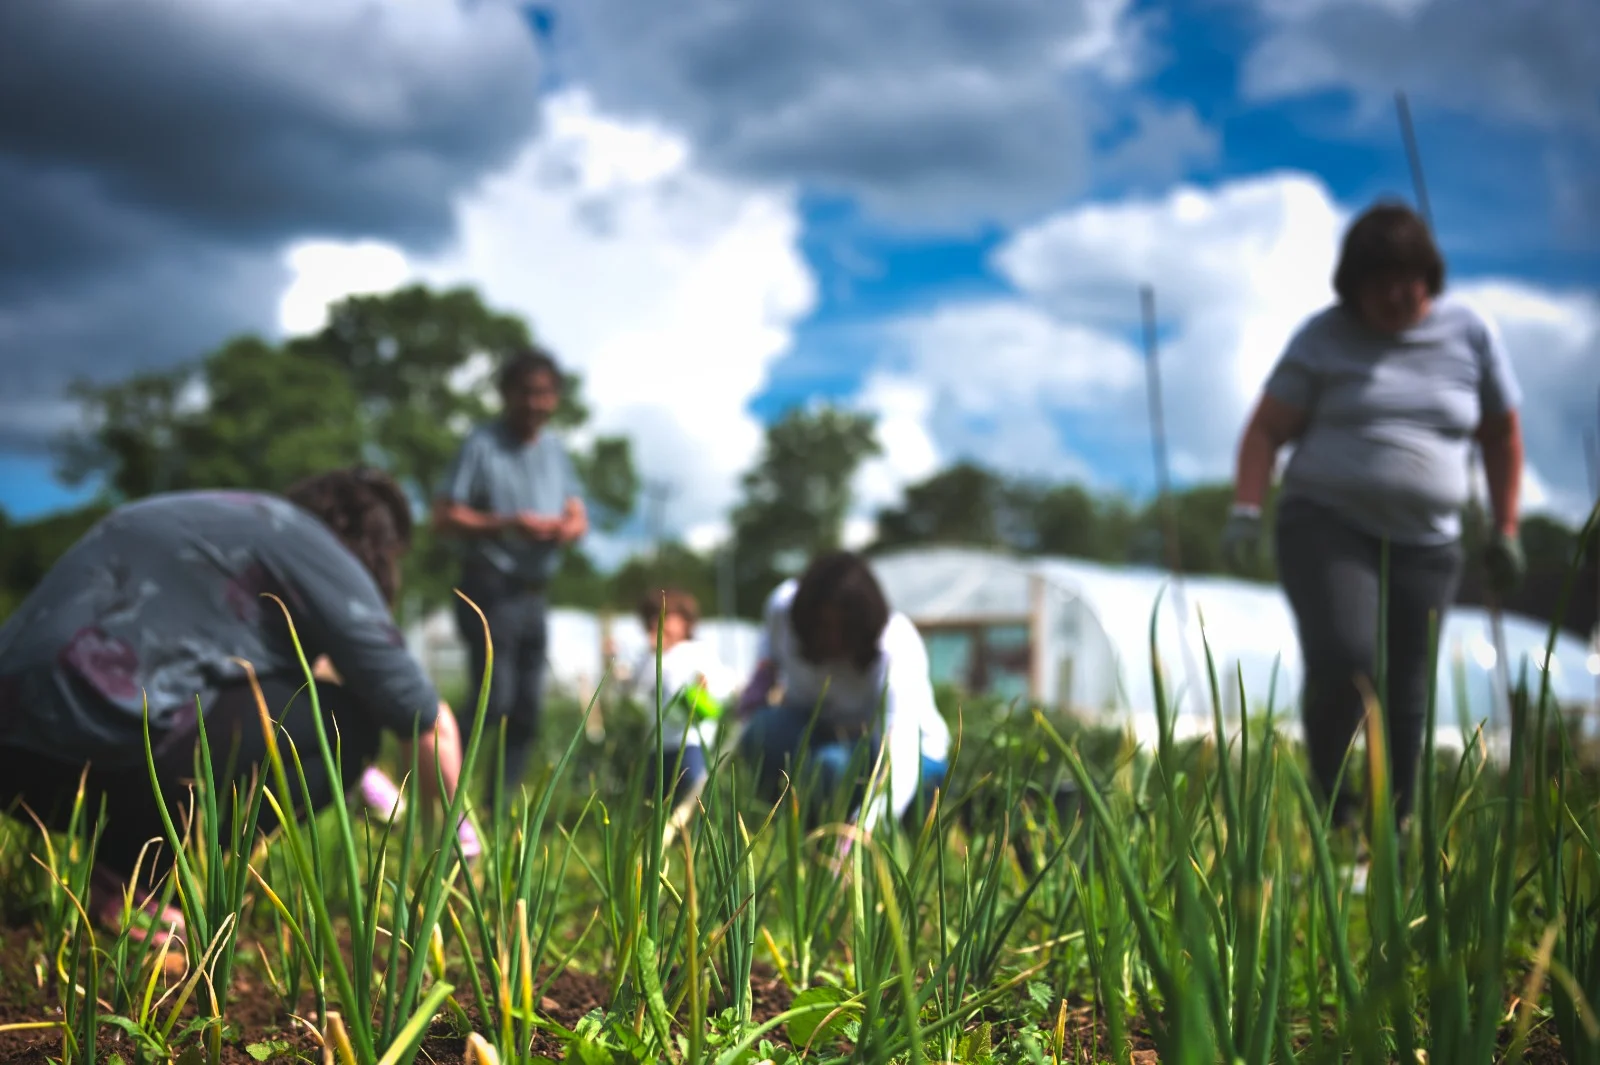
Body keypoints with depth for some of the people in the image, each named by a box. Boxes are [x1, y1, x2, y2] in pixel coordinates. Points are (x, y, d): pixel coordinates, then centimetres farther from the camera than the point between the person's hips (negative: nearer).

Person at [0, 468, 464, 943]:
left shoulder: (217, 516, 29)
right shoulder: (319, 552, 6)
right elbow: (426, 720, 8)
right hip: (107, 733, -9)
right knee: (349, 720, 6)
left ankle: (117, 857, 10)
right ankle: (140, 877, -2)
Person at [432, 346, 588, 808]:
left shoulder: (555, 450, 13)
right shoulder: (482, 445, -6)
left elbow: (579, 518, 15)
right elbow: (445, 517, -12)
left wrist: (565, 528, -9)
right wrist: (509, 524, -21)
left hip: (534, 592, 7)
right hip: (491, 589, -7)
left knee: (527, 709, 8)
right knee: (493, 698, -15)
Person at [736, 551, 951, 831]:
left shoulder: (897, 652, -34)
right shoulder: (783, 605, -20)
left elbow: (900, 763, -46)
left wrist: (862, 830, -61)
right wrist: (764, 670, -10)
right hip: (818, 731, 4)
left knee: (836, 765, -38)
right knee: (765, 730, -31)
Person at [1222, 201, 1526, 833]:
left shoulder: (1470, 334, 8)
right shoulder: (1324, 338, 1)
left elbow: (1501, 435, 17)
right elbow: (1265, 431, 0)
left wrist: (1505, 531, 14)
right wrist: (1245, 512, -14)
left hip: (1424, 547, 3)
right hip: (1327, 525, -2)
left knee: (1405, 699, 1)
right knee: (1343, 660, -24)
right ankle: (1327, 802, -1)